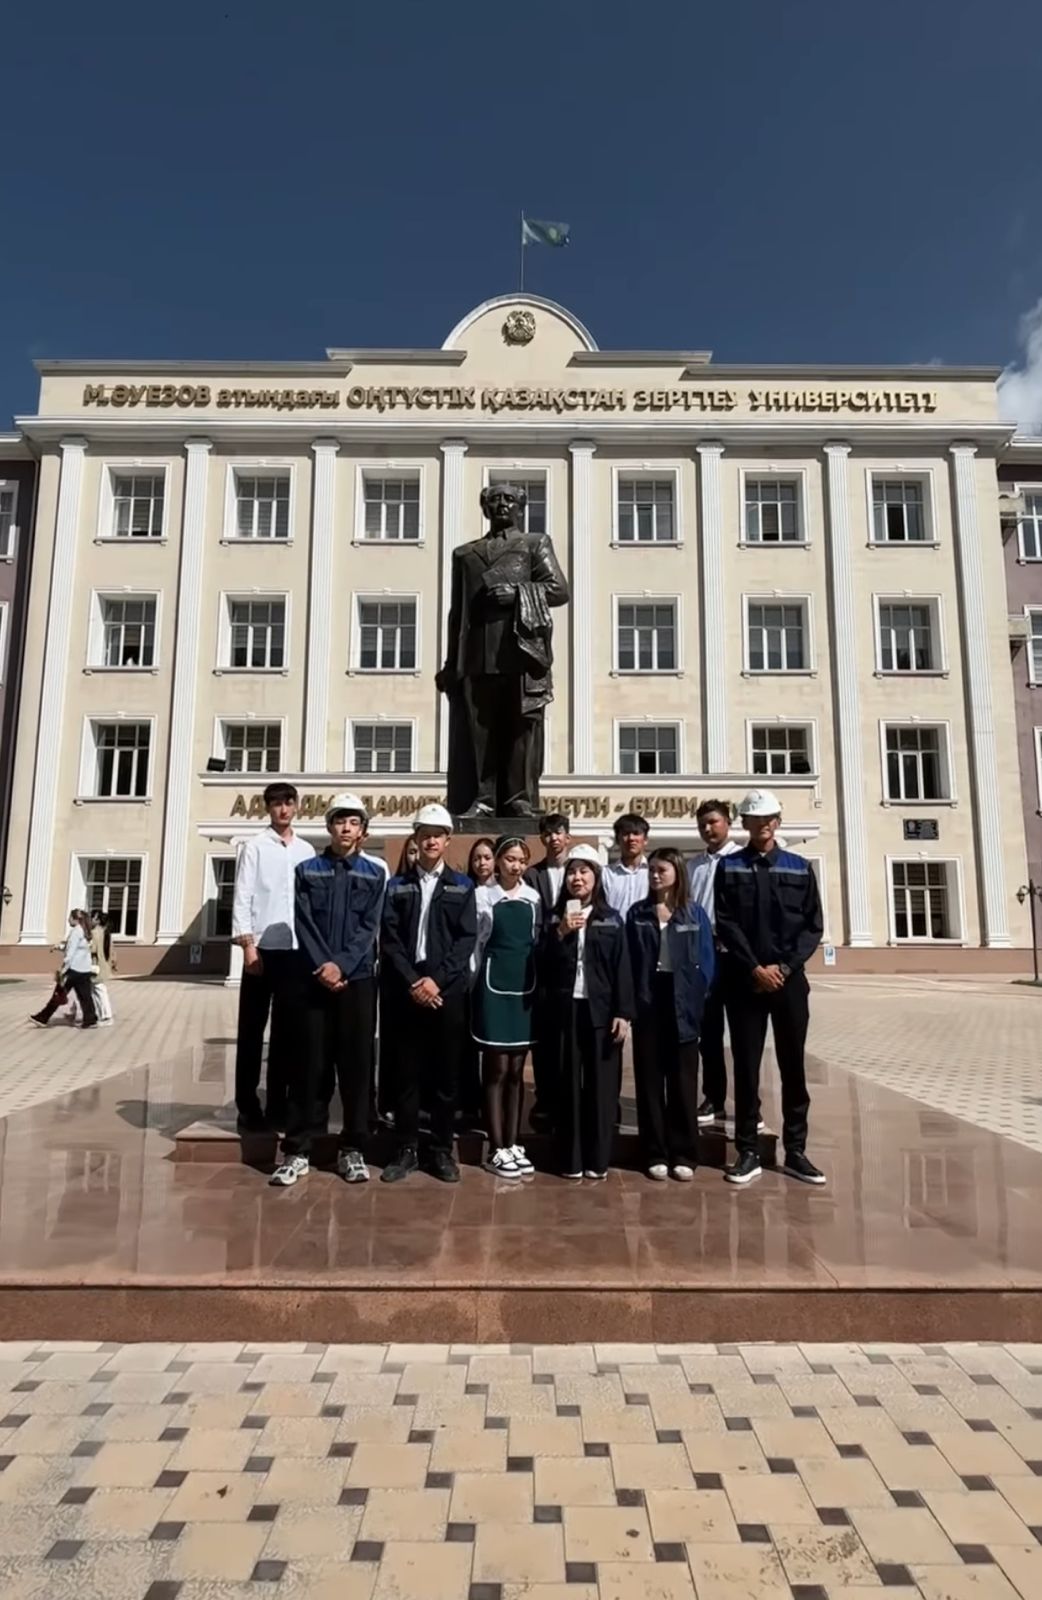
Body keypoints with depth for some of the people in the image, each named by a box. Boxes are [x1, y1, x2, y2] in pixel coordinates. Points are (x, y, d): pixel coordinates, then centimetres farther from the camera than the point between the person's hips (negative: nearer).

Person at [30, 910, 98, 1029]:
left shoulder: (76, 931, -10)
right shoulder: (85, 932, 15)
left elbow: (71, 953, -15)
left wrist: (63, 970, -15)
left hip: (74, 969, -8)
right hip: (84, 970, 8)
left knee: (59, 994, 0)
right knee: (85, 996, 7)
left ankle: (42, 1018, 8)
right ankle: (91, 1020, 5)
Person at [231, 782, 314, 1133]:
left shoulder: (306, 850, 11)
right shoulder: (255, 846, 0)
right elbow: (242, 897, -5)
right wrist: (248, 945, -12)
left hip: (296, 949, 4)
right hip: (262, 947, -3)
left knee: (287, 1032, 8)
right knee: (252, 1030, 3)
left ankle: (277, 1105, 18)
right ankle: (248, 1108, 12)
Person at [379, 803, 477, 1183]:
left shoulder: (462, 886, 7)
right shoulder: (397, 885, 8)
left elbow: (466, 939, -1)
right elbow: (389, 939, 1)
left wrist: (436, 979, -11)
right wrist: (412, 982, -9)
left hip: (447, 991, 0)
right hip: (407, 990, 0)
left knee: (446, 1073, 5)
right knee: (407, 1073, 5)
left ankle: (443, 1150, 16)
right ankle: (406, 1149, 15)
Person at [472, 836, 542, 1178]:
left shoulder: (533, 898, 8)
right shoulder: (482, 896, -2)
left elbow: (538, 942, 12)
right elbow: (473, 943, -1)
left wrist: (547, 966, 7)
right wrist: (478, 983, -2)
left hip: (525, 986, 4)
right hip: (494, 985, -4)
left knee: (516, 1070, 9)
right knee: (496, 1069, -1)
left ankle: (513, 1144, 17)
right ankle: (496, 1149, 7)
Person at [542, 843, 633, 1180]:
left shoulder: (611, 919, 5)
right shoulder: (556, 918, 8)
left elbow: (622, 967, -1)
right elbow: (543, 966, 0)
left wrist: (623, 1013, -8)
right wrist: (561, 933, -12)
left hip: (601, 1009, -1)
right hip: (565, 1009, 1)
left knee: (601, 1083, 2)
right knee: (568, 1083, 4)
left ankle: (598, 1159, 12)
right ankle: (570, 1158, 12)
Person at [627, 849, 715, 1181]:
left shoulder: (695, 913, 3)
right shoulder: (637, 913, 6)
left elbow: (706, 960, 1)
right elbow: (629, 958, 3)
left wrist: (696, 999, -8)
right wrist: (631, 999, -5)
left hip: (682, 1004, -1)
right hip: (647, 1002, 1)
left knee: (683, 1079, 5)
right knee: (650, 1078, 5)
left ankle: (683, 1154, 14)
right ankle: (656, 1154, 14)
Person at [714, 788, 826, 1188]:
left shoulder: (799, 868, 8)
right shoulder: (729, 867, 4)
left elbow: (813, 926, 3)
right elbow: (726, 925, -4)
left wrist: (784, 967, -9)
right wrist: (756, 968, -12)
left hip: (789, 979, 2)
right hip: (744, 981, -1)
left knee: (793, 1067, 6)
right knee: (746, 1067, 3)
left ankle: (795, 1152, 17)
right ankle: (748, 1152, 12)